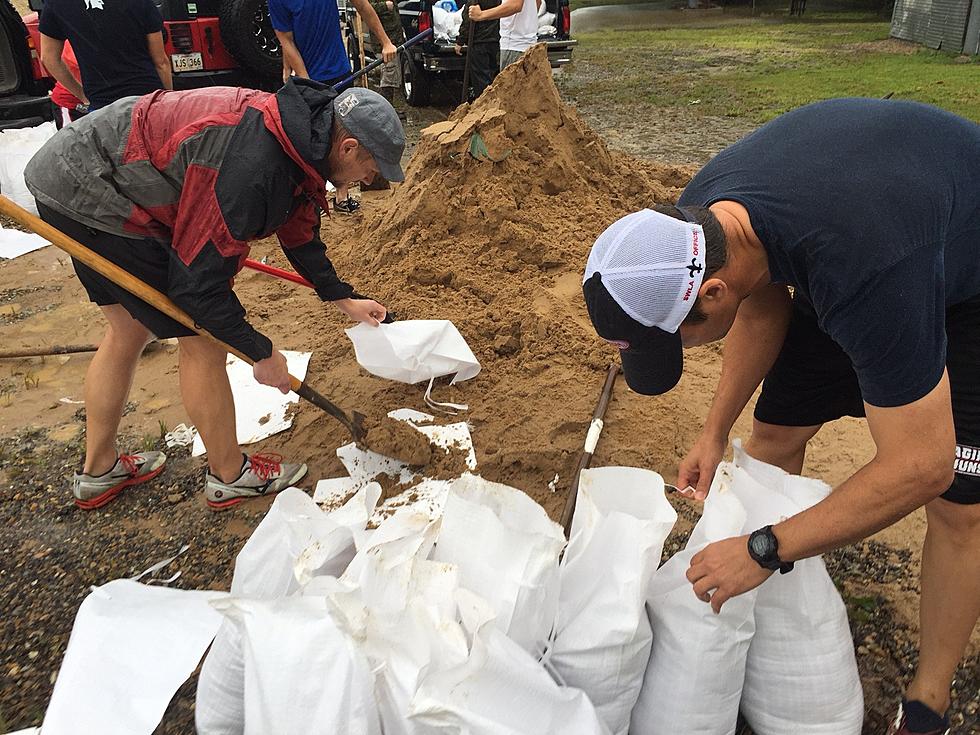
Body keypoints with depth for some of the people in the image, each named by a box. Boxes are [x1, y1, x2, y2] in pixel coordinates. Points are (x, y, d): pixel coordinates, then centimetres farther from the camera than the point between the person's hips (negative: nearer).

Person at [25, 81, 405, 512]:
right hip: (87, 194, -10)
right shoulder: (249, 169, -31)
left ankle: (98, 472, 34)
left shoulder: (297, 134, 0)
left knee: (129, 328, 19)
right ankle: (230, 476, 13)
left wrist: (344, 301, 18)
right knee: (201, 338, -5)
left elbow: (299, 232, 15)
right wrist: (262, 354, -15)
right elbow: (198, 285, -26)